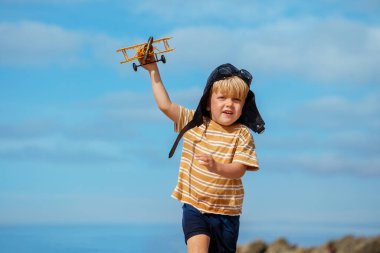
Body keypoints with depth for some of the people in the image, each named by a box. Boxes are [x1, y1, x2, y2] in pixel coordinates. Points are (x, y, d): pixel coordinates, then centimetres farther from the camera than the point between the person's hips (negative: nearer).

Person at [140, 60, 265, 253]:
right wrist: (153, 71, 0)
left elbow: (239, 170, -17)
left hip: (225, 211, 0)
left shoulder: (242, 135, -7)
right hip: (194, 206, 0)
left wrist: (217, 167, -38)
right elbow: (165, 105, 0)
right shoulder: (193, 122, 1)